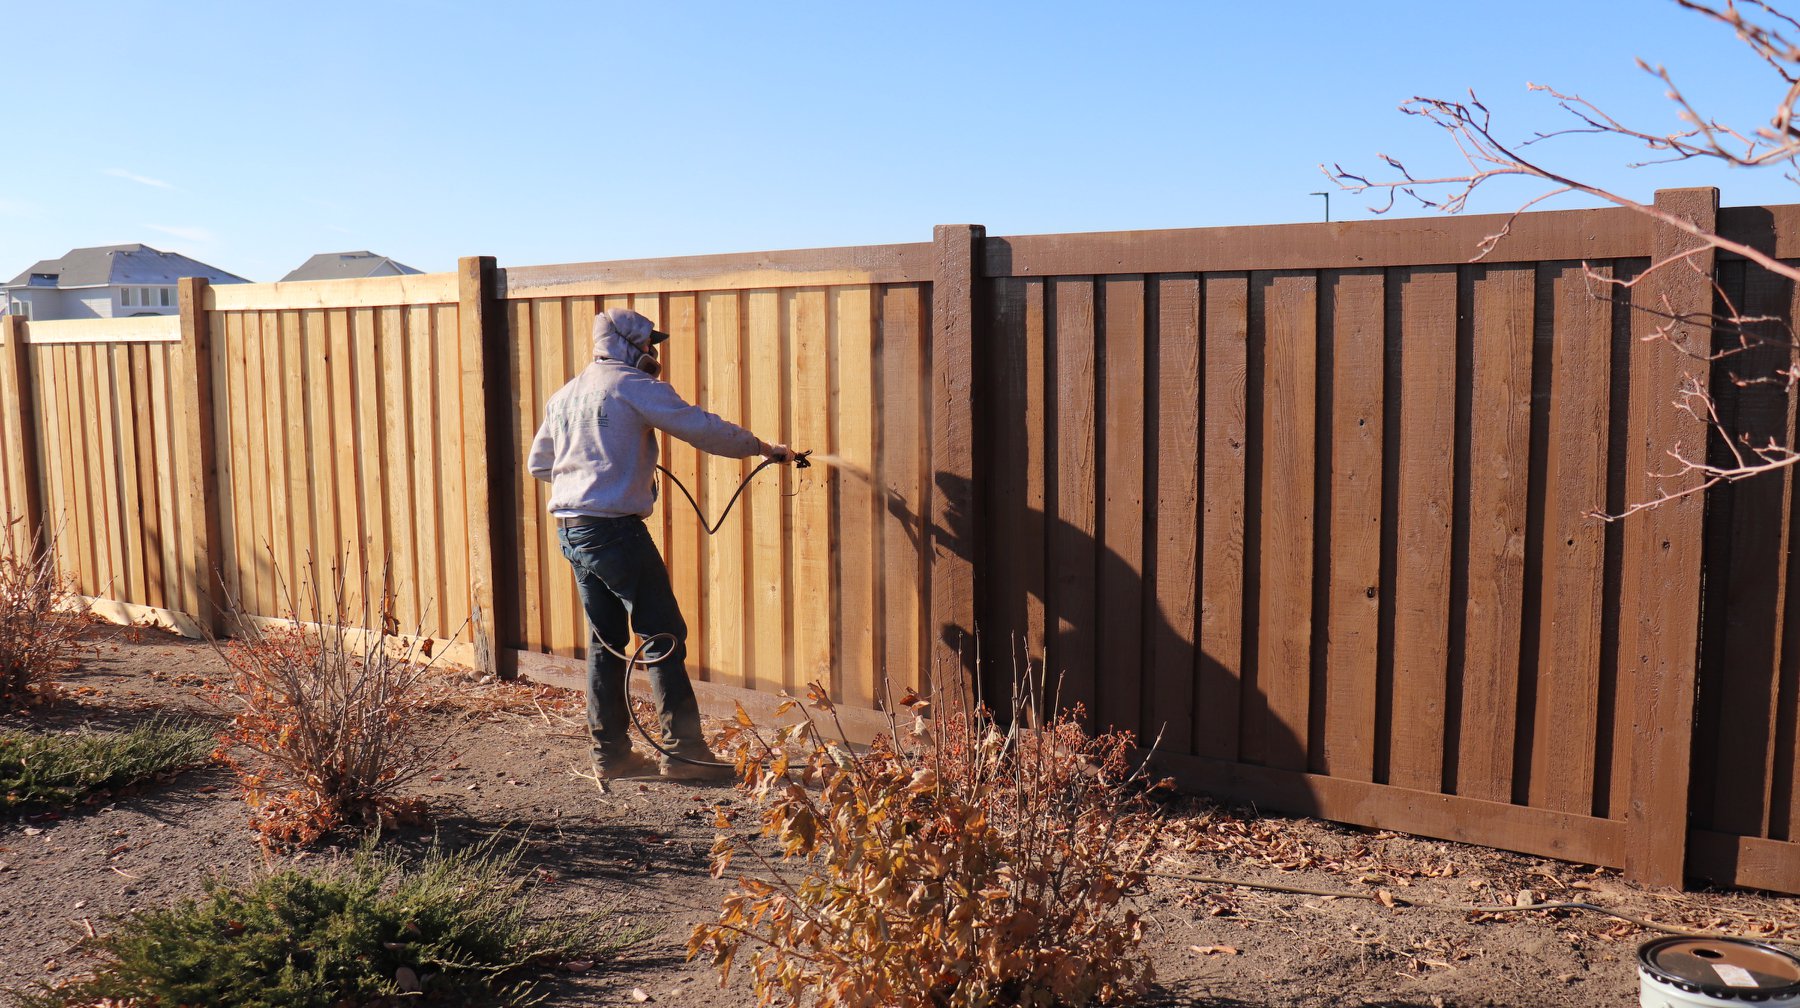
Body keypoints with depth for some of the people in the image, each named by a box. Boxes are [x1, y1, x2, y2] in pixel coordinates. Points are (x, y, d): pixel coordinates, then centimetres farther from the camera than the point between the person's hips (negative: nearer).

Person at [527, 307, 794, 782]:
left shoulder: (564, 395, 17)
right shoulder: (634, 386, -8)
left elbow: (539, 463, 22)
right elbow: (702, 427, -9)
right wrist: (762, 447, 3)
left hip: (570, 528, 9)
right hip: (613, 527, -9)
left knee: (605, 639, 14)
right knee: (664, 636, -3)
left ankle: (609, 752, 17)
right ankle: (682, 750, -3)